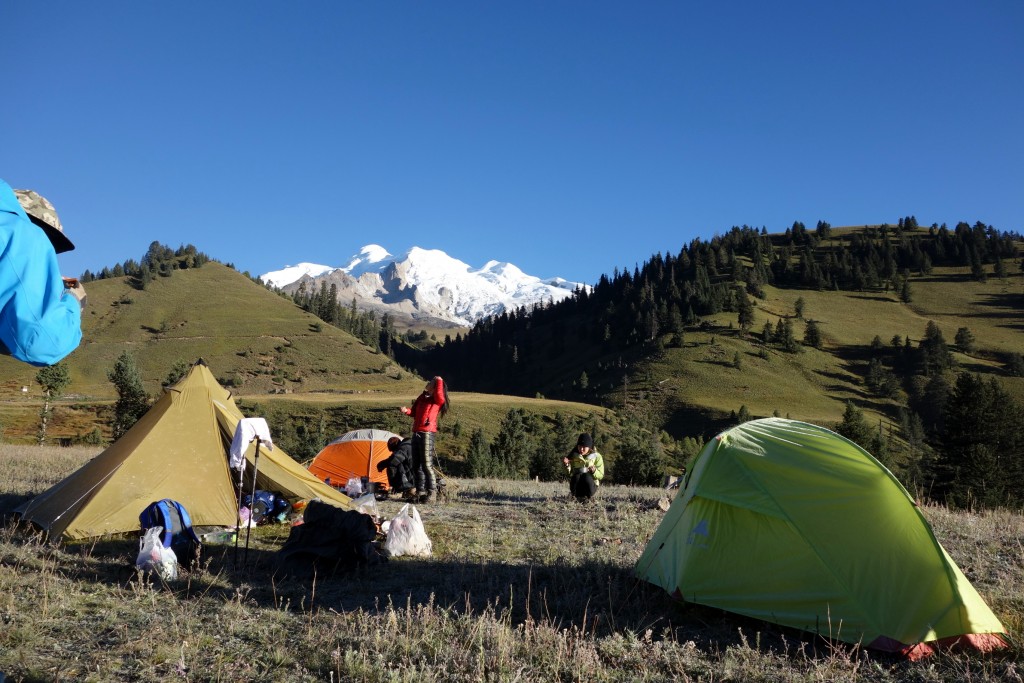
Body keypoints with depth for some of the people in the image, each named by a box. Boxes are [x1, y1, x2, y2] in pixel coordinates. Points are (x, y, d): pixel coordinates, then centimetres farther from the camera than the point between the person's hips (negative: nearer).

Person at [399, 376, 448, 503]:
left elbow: (439, 394, -28)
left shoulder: (437, 400, -5)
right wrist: (407, 410, 4)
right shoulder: (422, 398, 19)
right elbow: (414, 412, 24)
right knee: (416, 465, 12)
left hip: (427, 434, -9)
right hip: (416, 433, 9)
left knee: (427, 465, -9)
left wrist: (439, 380, -14)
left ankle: (431, 494, -4)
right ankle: (421, 492, 19)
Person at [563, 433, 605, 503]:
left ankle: (587, 496, -9)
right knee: (576, 476, -33)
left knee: (586, 476, -34)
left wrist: (594, 471, -24)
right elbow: (569, 472, 4)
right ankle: (579, 497, -11)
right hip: (575, 484, 1)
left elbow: (601, 475, -3)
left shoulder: (597, 456, -1)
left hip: (591, 484, -1)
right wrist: (567, 465, -17)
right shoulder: (573, 455, 2)